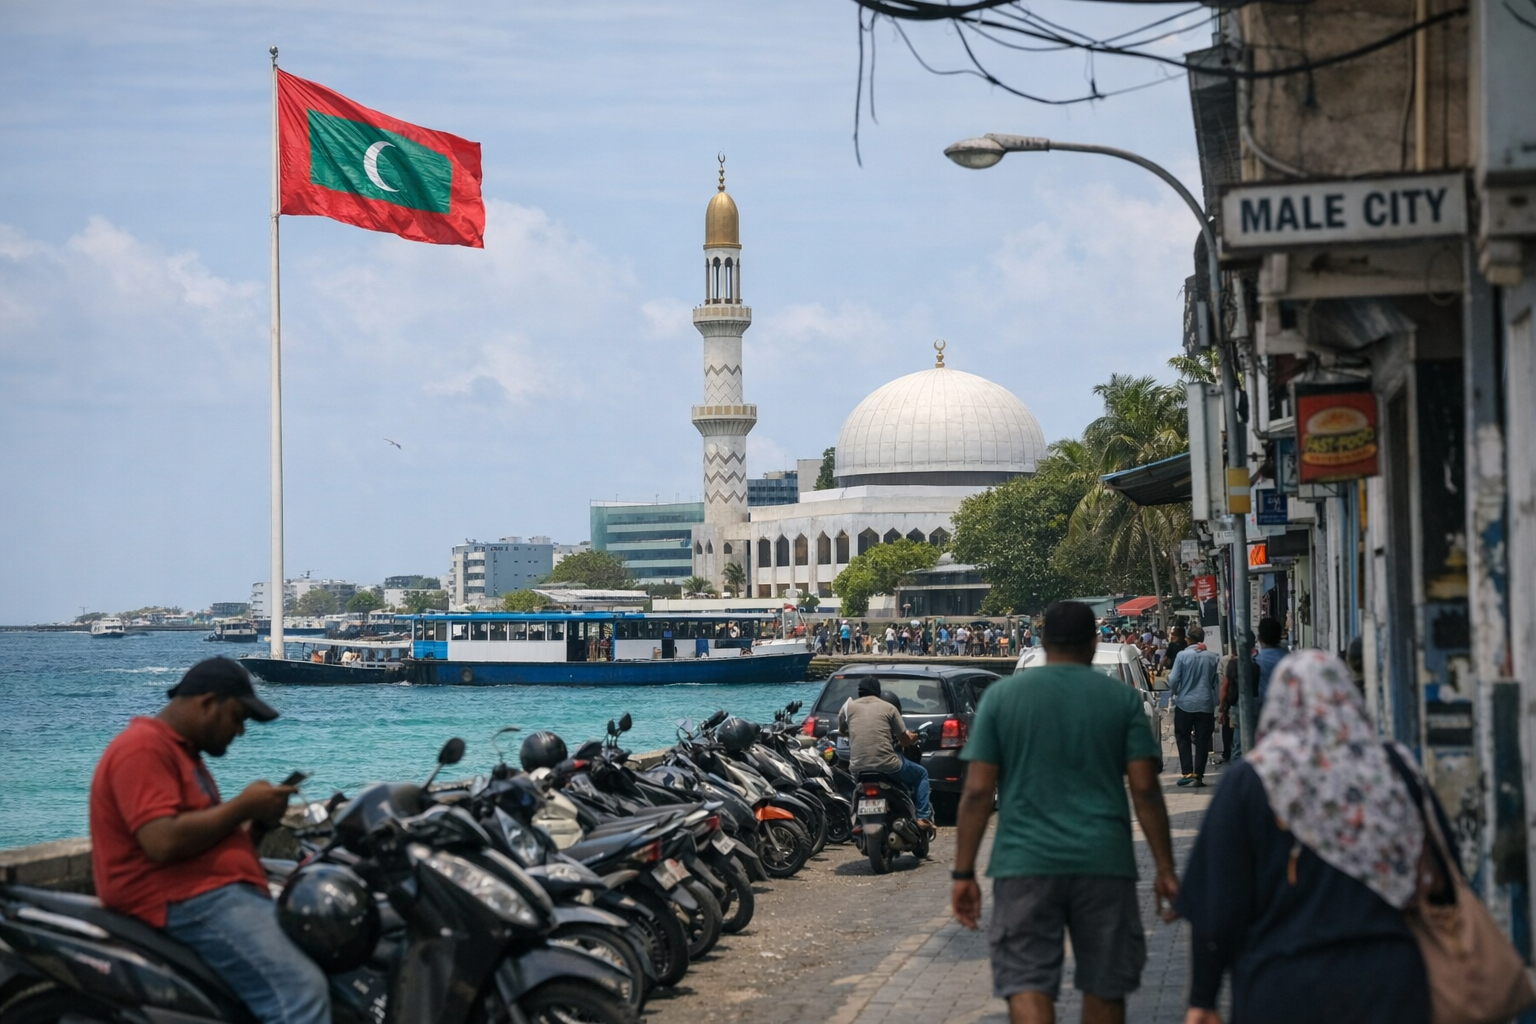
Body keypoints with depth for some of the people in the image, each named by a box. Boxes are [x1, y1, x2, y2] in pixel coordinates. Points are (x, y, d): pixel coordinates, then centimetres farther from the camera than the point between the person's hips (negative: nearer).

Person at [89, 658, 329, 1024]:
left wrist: (258, 820, 4)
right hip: (184, 902, -11)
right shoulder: (143, 749, -10)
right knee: (300, 990, -25)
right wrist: (242, 806, -13)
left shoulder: (182, 752, 23)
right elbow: (163, 842, -23)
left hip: (219, 892, 11)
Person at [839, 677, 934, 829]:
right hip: (886, 765, -3)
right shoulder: (888, 708, 4)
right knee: (921, 774, 21)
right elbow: (905, 740, 5)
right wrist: (912, 737, 29)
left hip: (857, 769, 3)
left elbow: (842, 731, 25)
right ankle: (923, 817, 8)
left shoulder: (848, 707, 8)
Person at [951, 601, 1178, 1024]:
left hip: (1025, 863, -1)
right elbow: (1145, 791, -1)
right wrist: (1165, 870, 4)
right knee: (1104, 987, 13)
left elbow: (978, 792, -1)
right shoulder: (1122, 698, 5)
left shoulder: (1001, 696, 4)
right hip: (1103, 862, 1)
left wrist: (964, 873, 3)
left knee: (1027, 988, -4)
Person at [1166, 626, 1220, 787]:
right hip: (1206, 705, 2)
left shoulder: (1182, 656, -9)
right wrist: (1217, 704, 14)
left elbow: (1174, 680, -8)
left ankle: (1188, 773, 0)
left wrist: (1174, 692, 12)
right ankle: (1198, 775, 4)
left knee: (1183, 738, 11)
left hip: (1185, 703, -2)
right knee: (1202, 741, 7)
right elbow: (1218, 682, 3)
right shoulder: (1214, 657, -2)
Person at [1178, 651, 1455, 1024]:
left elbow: (1218, 903, -4)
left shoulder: (1248, 781, -5)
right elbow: (1444, 875, 7)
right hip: (1388, 986, 2)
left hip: (1283, 992, -2)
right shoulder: (1395, 769, 2)